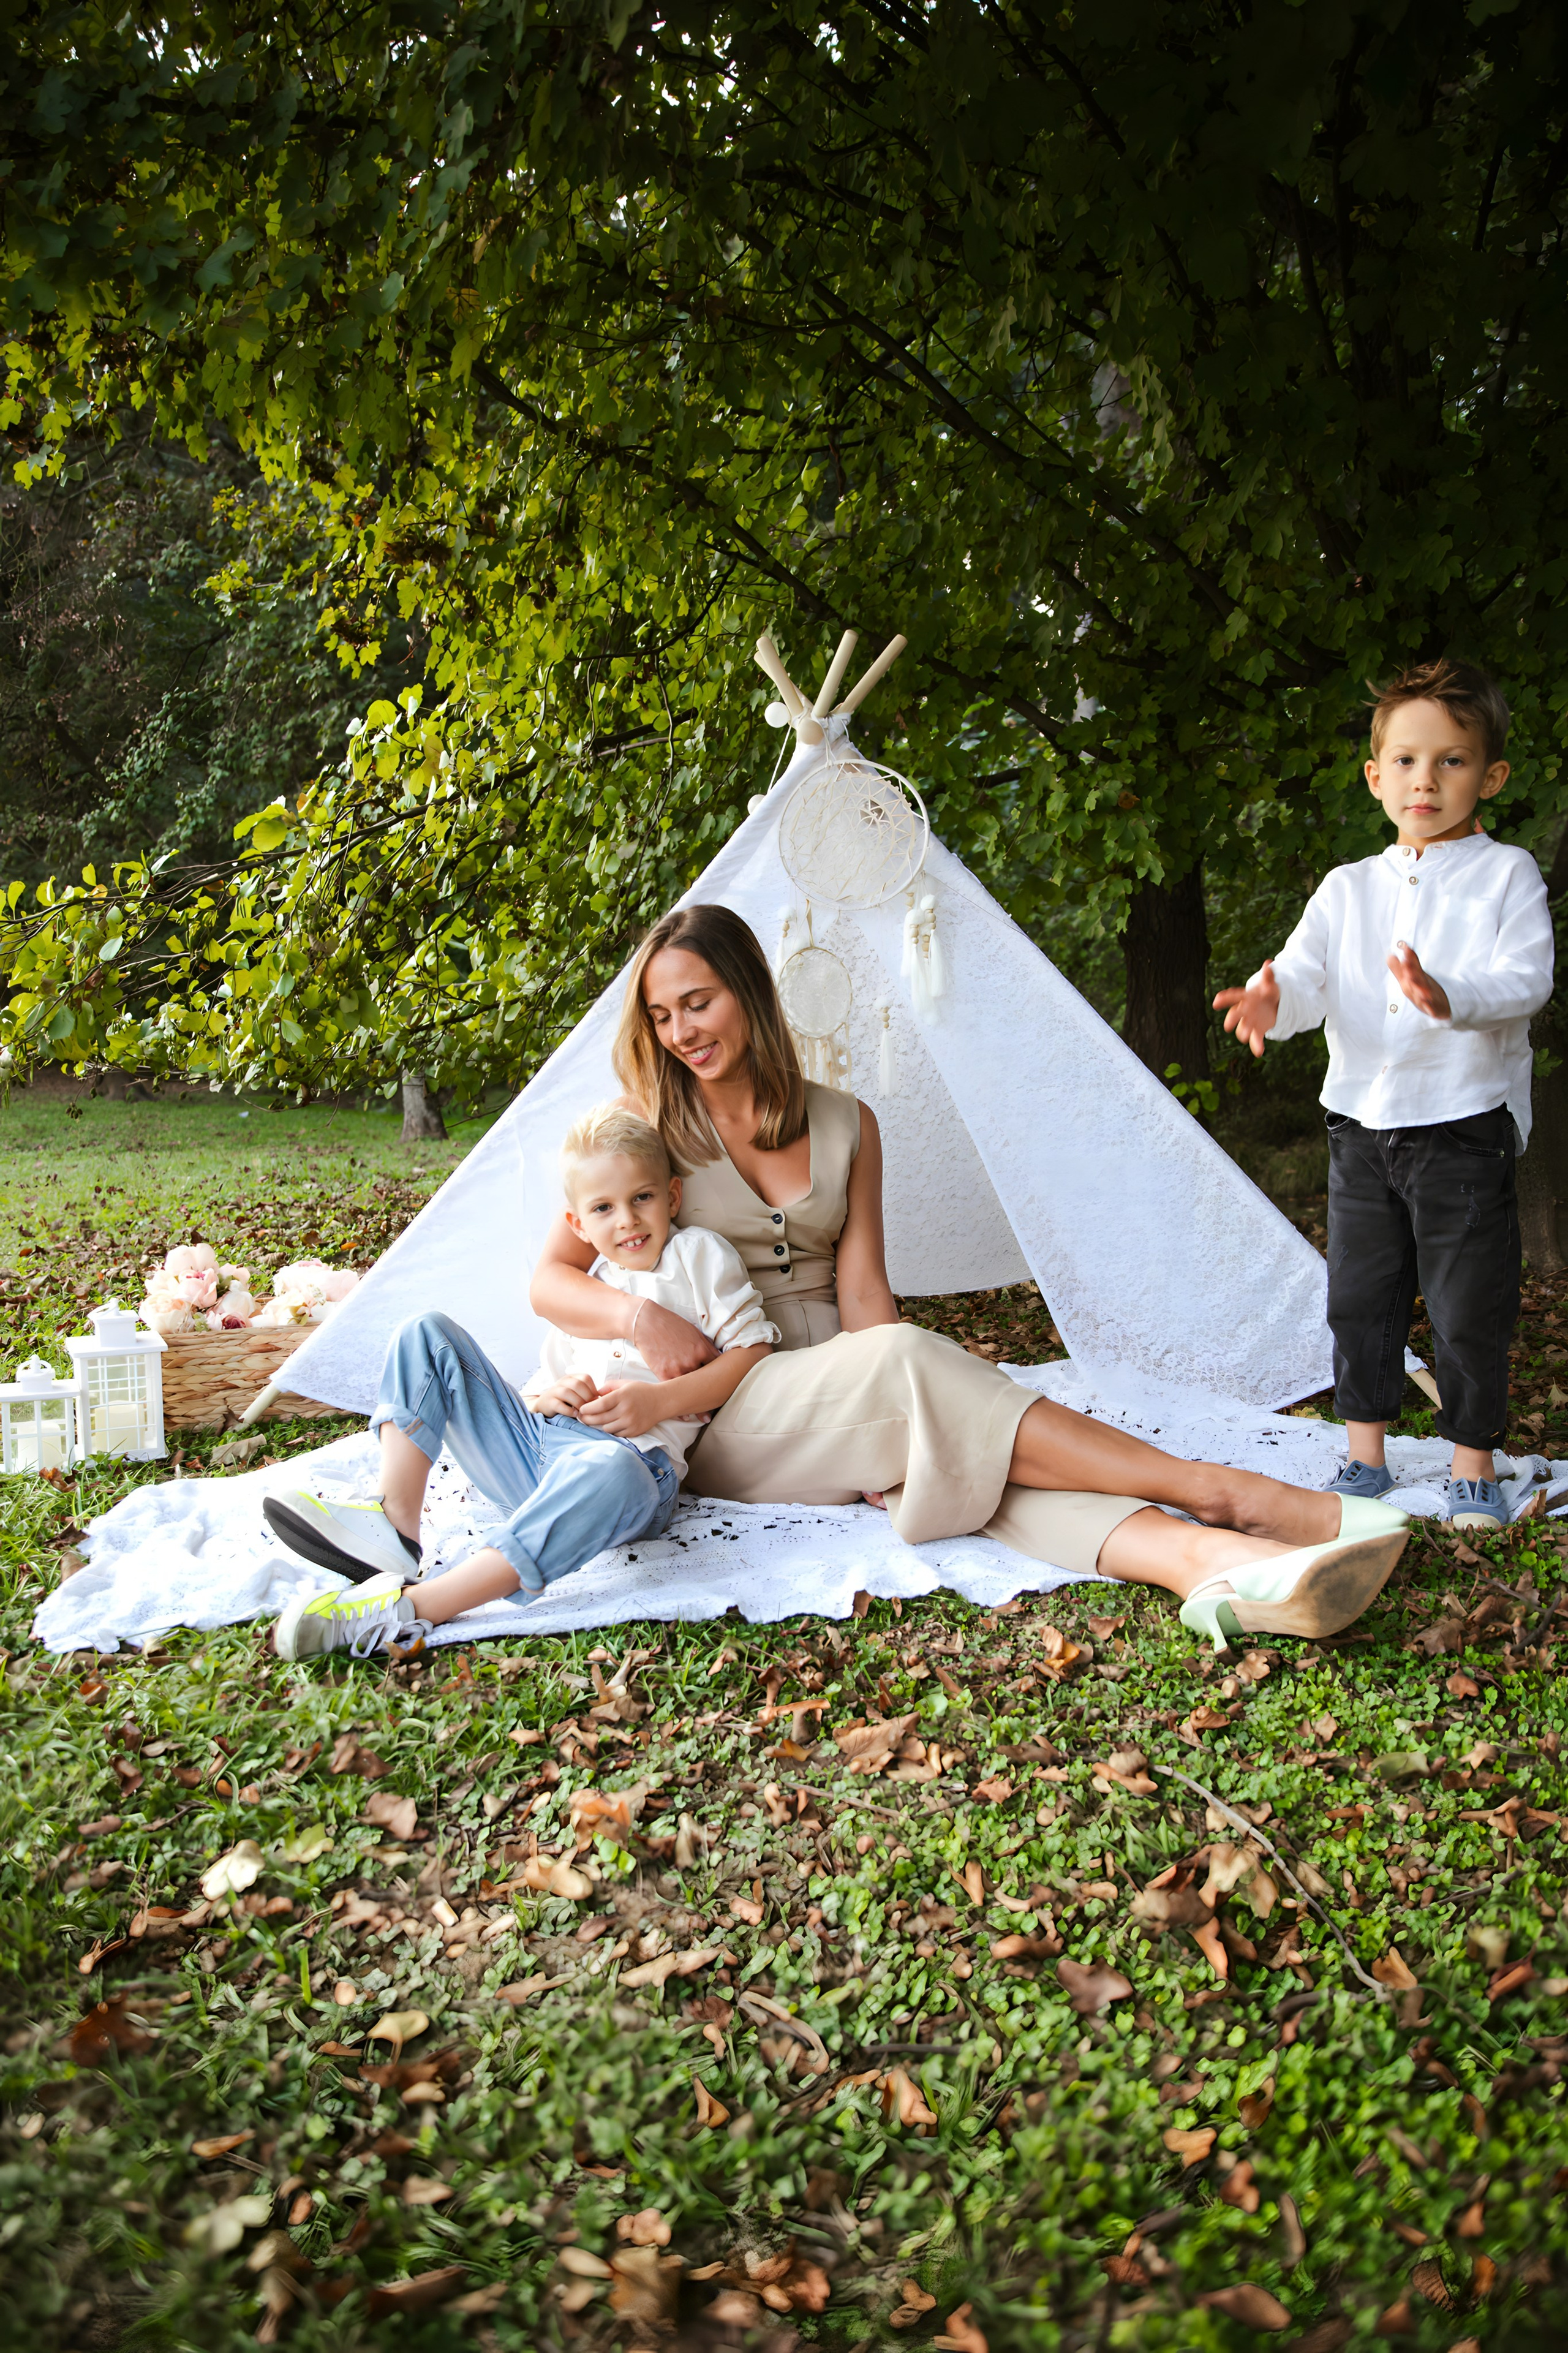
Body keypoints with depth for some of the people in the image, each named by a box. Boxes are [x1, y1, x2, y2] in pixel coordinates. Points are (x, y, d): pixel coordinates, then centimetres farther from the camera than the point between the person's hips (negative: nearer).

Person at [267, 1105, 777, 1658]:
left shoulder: (700, 1253, 9)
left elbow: (753, 1349, 1)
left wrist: (660, 1401, -11)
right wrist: (547, 1394, 0)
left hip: (635, 1455, -6)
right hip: (536, 1445, 6)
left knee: (612, 1473, -45)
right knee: (427, 1336, -1)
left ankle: (408, 1610, -51)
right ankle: (395, 1525, -18)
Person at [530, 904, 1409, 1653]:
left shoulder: (844, 1126, 9)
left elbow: (861, 1290, 2)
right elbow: (551, 1280, 1)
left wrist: (890, 1420, -16)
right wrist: (640, 1315, -21)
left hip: (842, 1409, 3)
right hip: (719, 1420, -3)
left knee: (972, 1437, -32)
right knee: (906, 1359, -33)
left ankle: (1209, 1562, -56)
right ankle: (1214, 1492, -38)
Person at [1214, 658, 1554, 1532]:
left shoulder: (1507, 875, -2)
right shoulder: (1349, 887, 9)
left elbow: (1526, 981, -15)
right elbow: (1306, 972, -2)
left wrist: (1450, 998, -36)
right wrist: (1270, 1001, -27)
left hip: (1464, 1129, -4)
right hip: (1362, 1125, 4)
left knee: (1470, 1307, 2)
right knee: (1361, 1299, 11)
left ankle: (1474, 1465, 16)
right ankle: (1365, 1454, 23)